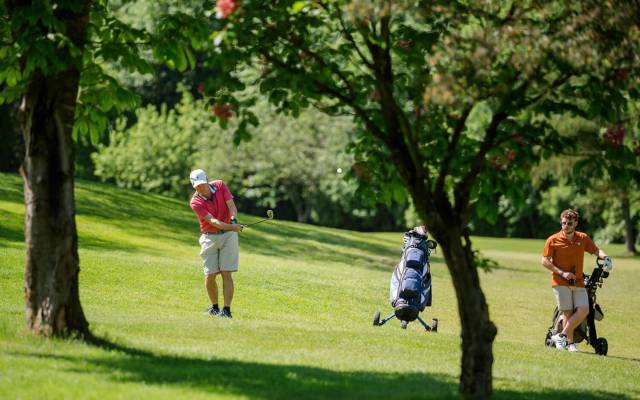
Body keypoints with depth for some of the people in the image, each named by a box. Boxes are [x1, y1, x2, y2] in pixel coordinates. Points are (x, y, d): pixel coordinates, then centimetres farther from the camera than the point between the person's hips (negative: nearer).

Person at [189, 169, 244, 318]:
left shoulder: (220, 185, -5)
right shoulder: (195, 202, -14)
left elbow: (231, 205, -11)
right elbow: (212, 220, -25)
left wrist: (234, 220, -33)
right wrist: (231, 227, -39)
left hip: (228, 235, 1)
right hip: (209, 237, 0)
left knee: (226, 274, -7)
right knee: (210, 275, -1)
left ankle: (226, 309, -8)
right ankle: (214, 306, 20)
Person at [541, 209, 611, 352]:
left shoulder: (583, 238, 7)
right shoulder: (553, 240, -2)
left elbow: (596, 250, 17)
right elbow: (545, 261, -3)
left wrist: (605, 257, -7)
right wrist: (562, 273, -13)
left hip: (578, 282, 3)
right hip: (560, 282, -3)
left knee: (583, 310, -12)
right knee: (568, 313, -7)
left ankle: (561, 335, -2)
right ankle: (570, 342, 6)